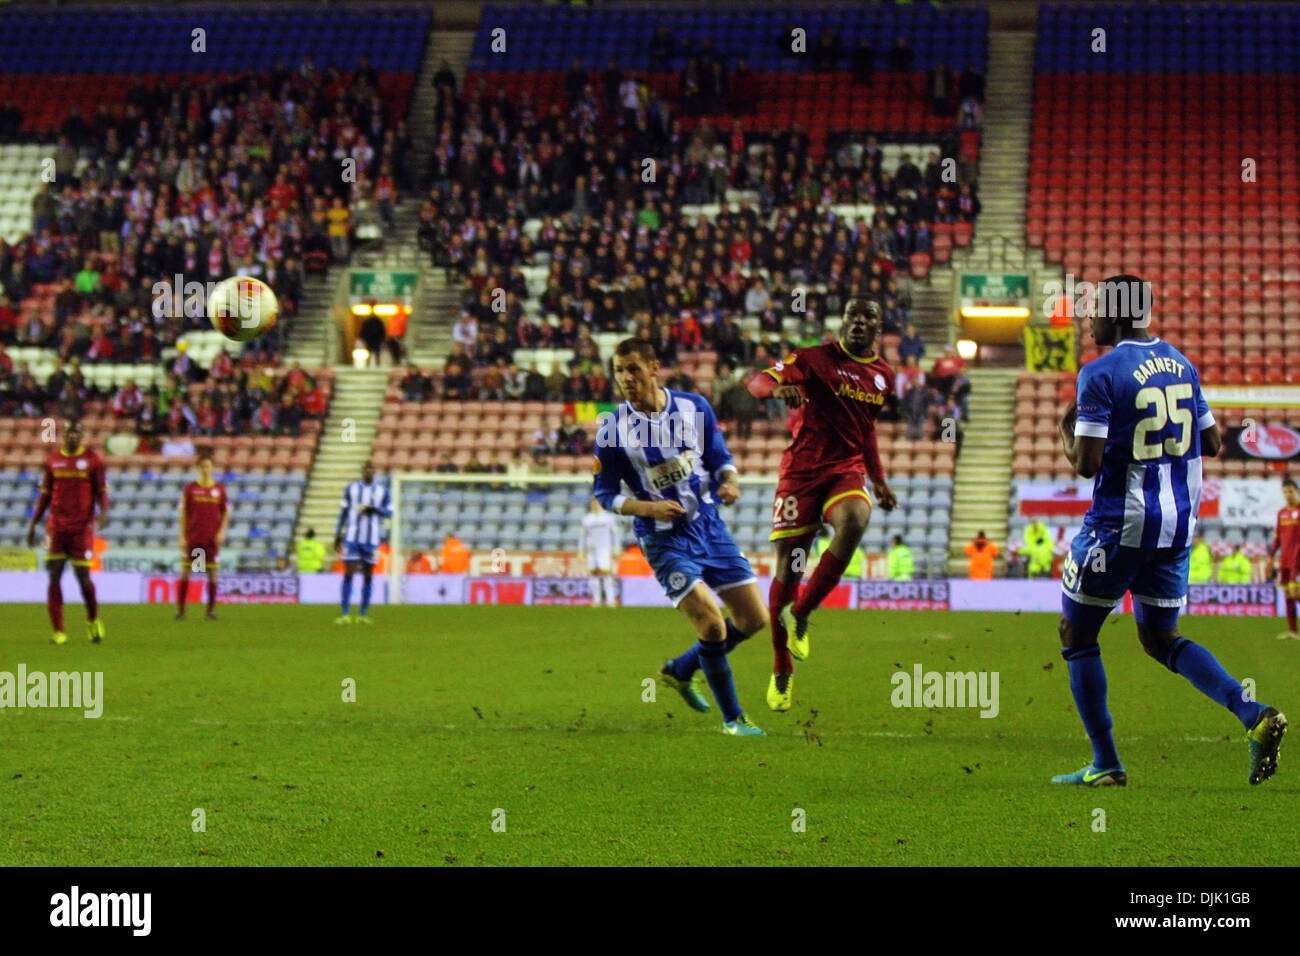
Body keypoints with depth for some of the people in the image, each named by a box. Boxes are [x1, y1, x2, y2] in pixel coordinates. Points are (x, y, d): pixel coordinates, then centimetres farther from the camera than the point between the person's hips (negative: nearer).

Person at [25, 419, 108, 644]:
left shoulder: (92, 459, 2)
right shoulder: (52, 460, 10)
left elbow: (101, 491, 2)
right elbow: (45, 495, 16)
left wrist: (104, 512, -18)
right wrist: (33, 524, 13)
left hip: (82, 527, -3)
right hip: (56, 526, 3)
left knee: (83, 576, -4)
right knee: (54, 577, -4)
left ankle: (93, 620, 21)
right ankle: (58, 631, 0)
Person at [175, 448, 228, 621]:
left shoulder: (219, 489, 5)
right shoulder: (190, 489, 2)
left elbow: (226, 513, 11)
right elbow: (183, 514, 4)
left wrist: (222, 531, -4)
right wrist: (182, 537, -2)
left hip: (211, 540, 1)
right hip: (192, 538, -1)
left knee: (212, 573, 2)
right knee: (185, 572, -3)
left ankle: (211, 609, 8)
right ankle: (180, 609, 3)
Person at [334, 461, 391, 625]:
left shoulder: (382, 490, 5)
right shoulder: (351, 488, 6)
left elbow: (389, 512, 6)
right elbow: (343, 512, 10)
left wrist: (374, 509, -13)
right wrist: (338, 536, 8)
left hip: (372, 539, 0)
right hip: (352, 537, 0)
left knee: (368, 576, 4)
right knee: (348, 573, -8)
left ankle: (363, 614, 12)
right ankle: (345, 614, -8)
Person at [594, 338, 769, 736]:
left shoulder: (695, 407, -3)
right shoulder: (612, 430, -11)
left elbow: (720, 457, 9)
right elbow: (604, 493, -3)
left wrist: (729, 481, -13)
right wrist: (649, 508, -19)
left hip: (709, 524, 4)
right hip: (665, 539, -4)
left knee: (754, 618, 6)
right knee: (712, 625, -15)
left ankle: (681, 670, 28)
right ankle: (732, 718, 5)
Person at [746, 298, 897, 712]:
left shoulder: (884, 375, 13)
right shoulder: (815, 358, -3)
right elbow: (758, 382, -15)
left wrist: (878, 480, 30)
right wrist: (779, 388, -38)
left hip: (847, 469, 3)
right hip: (803, 470, -3)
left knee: (853, 523, -32)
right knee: (788, 566, -3)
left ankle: (800, 613, -13)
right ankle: (781, 671, 13)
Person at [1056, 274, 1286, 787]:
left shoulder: (1101, 374, -13)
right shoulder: (1182, 365, 9)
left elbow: (1087, 464, -17)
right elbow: (1212, 444, 14)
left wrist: (1066, 432, 3)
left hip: (1120, 524, -7)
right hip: (1178, 524, 7)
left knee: (1077, 634, 9)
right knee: (1160, 637, 18)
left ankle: (1106, 764, 7)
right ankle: (1253, 714, -4)